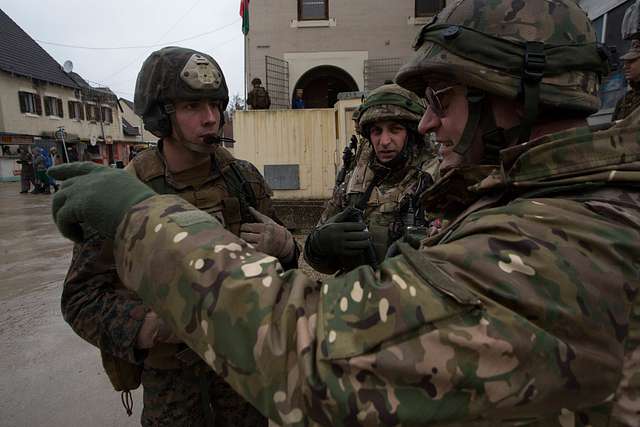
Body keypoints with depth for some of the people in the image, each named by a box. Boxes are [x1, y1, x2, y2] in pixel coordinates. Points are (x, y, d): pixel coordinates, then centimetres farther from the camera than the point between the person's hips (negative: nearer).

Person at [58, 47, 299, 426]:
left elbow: (283, 254, 0)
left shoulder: (245, 178, -8)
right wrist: (155, 325, -33)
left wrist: (284, 246, -24)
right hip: (171, 365, -2)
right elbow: (83, 299, -14)